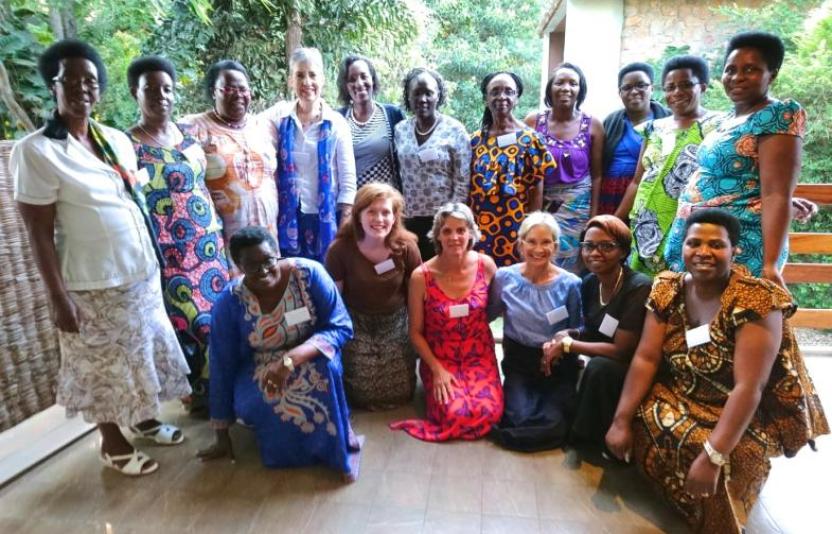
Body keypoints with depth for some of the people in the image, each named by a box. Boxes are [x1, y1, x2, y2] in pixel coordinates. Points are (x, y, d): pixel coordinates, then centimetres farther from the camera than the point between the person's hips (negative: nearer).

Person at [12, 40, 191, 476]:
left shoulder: (118, 140, 4)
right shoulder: (35, 151, -13)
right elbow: (39, 234, -14)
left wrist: (154, 258, 11)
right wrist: (58, 298, -15)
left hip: (142, 273, 6)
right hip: (93, 285, -6)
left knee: (142, 352, 19)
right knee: (103, 365, 11)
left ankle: (146, 420, 41)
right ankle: (113, 443, 31)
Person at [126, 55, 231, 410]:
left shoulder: (187, 135, 9)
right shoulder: (128, 146, -9)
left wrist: (219, 232, 14)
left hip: (209, 243, 6)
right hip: (170, 253, -6)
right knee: (195, 323, 0)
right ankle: (201, 392, 22)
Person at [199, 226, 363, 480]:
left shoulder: (309, 273, -22)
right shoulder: (229, 302, -18)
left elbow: (341, 327, -20)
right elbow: (222, 366, -10)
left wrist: (291, 359, -35)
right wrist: (221, 434, -4)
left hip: (310, 357, -1)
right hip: (258, 369, 1)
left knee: (325, 370, -34)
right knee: (255, 404, -30)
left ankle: (330, 447, -10)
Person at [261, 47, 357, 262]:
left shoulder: (337, 123, -1)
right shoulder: (279, 116, 4)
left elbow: (348, 181, -2)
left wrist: (346, 228, -6)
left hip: (326, 219, -1)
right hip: (288, 218, 1)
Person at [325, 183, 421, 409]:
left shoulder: (407, 247, -13)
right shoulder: (340, 249, -17)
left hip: (395, 321, 2)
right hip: (356, 322, -1)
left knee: (400, 393, 0)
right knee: (364, 395, -4)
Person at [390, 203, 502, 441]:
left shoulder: (485, 265, -8)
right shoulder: (421, 277, -13)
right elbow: (416, 332, -4)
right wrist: (437, 369, -11)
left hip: (479, 356, 2)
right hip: (439, 359, -1)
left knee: (489, 413, -20)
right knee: (455, 415, -22)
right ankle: (439, 386, 10)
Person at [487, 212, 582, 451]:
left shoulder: (570, 284, -7)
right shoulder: (505, 277, -4)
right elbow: (486, 315, 9)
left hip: (559, 367, 0)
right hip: (519, 363, 1)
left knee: (553, 426, -20)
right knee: (519, 419, -21)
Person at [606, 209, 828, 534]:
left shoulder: (758, 300, -24)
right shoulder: (668, 290, -9)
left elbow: (748, 388, -29)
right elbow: (646, 358, -11)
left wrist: (713, 456, -34)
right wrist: (621, 421, -18)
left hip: (750, 414, -4)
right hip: (682, 396, 5)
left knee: (719, 469, -28)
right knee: (637, 424, -18)